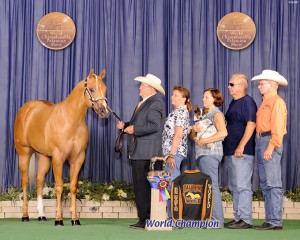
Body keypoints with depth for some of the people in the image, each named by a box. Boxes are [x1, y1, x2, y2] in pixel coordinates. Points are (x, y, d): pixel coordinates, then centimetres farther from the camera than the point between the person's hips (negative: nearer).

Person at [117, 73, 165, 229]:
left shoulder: (155, 104, -12)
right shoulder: (143, 103, 21)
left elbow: (154, 126, -23)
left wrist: (134, 129, -18)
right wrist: (125, 126, 8)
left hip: (146, 153, -11)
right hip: (138, 152, 11)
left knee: (144, 187, -9)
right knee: (139, 187, 12)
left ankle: (146, 220, -5)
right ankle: (144, 219, 17)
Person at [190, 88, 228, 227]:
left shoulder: (216, 114, -5)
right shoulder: (205, 114, 21)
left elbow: (223, 133, -23)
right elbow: (192, 136, 20)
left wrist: (204, 141, -18)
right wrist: (194, 130, -3)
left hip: (211, 153, -9)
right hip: (202, 154, 9)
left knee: (212, 186, -11)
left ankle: (217, 220, -10)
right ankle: (210, 218, 9)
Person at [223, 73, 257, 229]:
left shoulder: (247, 102, -10)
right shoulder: (233, 103, 19)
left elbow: (251, 124, -19)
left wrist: (241, 146, -23)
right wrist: (227, 148, 19)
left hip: (242, 152, -10)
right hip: (231, 152, 10)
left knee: (242, 186, -9)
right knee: (235, 187, 12)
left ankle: (246, 219, -5)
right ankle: (238, 218, 18)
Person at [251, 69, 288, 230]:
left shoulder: (277, 102, -7)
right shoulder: (265, 102, 21)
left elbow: (277, 128, -16)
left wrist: (270, 148, -23)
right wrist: (261, 145, 9)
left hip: (270, 142, -10)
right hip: (261, 142, 10)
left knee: (273, 184, -10)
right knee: (265, 185, 10)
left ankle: (275, 221, -9)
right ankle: (270, 220, 14)